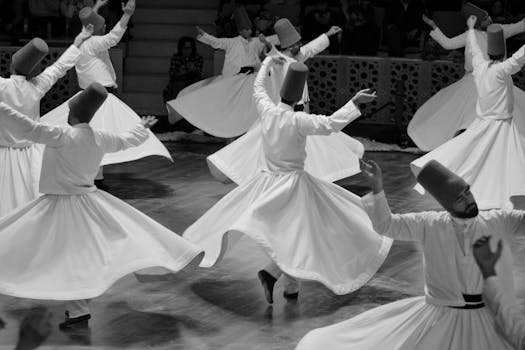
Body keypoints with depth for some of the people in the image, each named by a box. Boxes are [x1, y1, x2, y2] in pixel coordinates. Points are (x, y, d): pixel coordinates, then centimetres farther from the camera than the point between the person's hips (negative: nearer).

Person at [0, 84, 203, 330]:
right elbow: (127, 140, 22)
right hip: (90, 201, 6)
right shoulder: (100, 139, 2)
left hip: (62, 206, -6)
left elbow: (26, 128, -28)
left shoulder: (63, 136, -19)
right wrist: (143, 128, 42)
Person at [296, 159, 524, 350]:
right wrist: (377, 188, -24)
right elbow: (386, 224, -9)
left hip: (489, 322, 0)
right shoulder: (430, 225, -6)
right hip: (441, 318, 0)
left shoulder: (497, 223, -7)